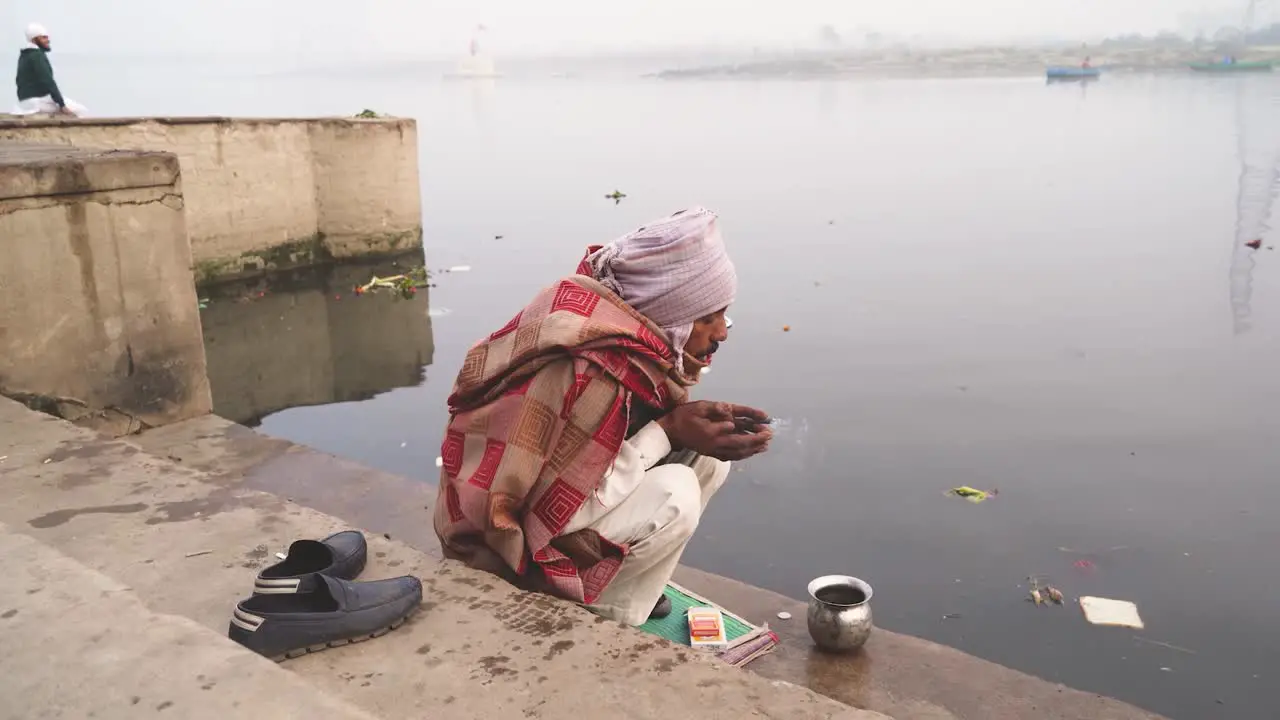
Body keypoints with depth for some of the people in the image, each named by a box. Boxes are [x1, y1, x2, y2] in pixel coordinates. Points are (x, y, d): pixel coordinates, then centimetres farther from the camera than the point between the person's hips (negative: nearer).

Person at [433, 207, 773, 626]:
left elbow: (639, 423, 4)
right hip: (506, 541, -9)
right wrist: (667, 432, -27)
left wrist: (701, 417, -15)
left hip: (554, 486, 9)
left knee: (707, 458, -1)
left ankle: (619, 580, 9)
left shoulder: (626, 318, -9)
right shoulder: (587, 373, -34)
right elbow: (556, 513, -30)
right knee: (674, 495, -27)